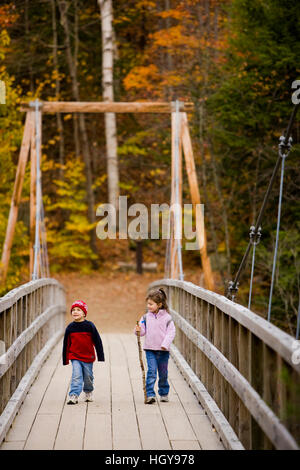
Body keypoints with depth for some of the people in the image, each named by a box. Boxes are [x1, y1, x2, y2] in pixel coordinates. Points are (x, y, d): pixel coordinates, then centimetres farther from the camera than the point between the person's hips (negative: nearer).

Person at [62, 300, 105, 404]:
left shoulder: (89, 326, -8)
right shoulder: (70, 328, -2)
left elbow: (97, 341, -2)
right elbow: (66, 344, 7)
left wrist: (100, 356, -2)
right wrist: (65, 360, 8)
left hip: (88, 357, 0)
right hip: (75, 357, 0)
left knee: (88, 376, 12)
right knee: (76, 376, -12)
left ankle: (88, 392, 36)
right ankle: (74, 395, -16)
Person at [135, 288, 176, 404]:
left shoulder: (167, 317, -4)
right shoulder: (146, 317, 3)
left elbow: (171, 332, -6)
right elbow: (143, 331, 4)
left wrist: (165, 344, -17)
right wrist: (138, 331, -19)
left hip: (163, 350, 0)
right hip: (150, 349, 1)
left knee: (163, 373, 11)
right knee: (151, 371, -10)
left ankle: (164, 393, 27)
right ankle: (150, 394, -12)